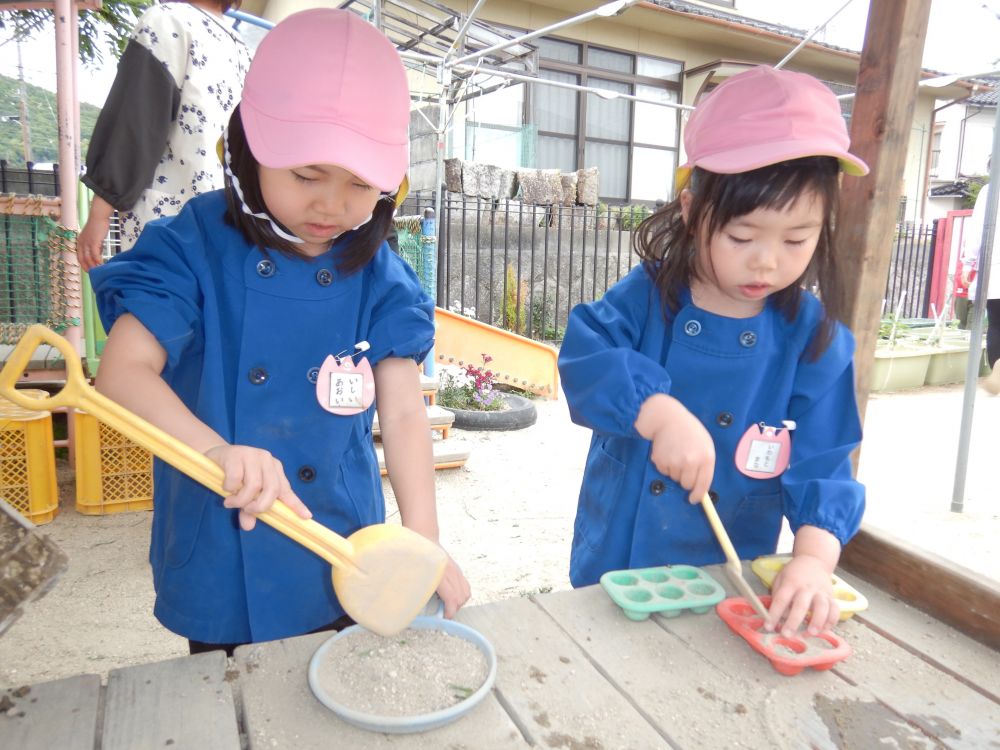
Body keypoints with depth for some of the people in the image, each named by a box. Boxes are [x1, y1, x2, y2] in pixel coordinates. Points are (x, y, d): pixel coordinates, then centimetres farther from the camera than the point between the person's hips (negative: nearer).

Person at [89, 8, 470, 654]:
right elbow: (123, 372, -21)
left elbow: (404, 412, -11)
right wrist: (218, 450, -41)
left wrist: (423, 545, -21)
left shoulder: (379, 277, -7)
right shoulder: (193, 250, -12)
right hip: (222, 569, -1)